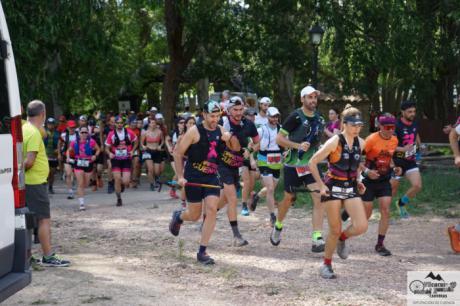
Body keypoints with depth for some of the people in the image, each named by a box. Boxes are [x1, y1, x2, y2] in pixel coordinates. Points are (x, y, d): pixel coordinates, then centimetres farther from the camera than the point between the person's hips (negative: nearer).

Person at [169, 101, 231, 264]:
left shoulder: (221, 131, 5)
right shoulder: (195, 131, -10)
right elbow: (178, 152, -5)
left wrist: (230, 139, -5)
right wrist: (180, 176, -10)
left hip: (212, 177, 4)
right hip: (193, 177, -4)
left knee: (212, 210, -12)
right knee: (194, 215, 5)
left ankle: (202, 252, -5)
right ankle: (178, 216, 44)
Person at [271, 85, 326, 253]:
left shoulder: (319, 119, 6)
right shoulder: (296, 117, -12)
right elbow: (279, 139, -13)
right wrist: (298, 145, -23)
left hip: (311, 165, 4)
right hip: (293, 165, -4)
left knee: (320, 198, -13)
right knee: (289, 198, 11)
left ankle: (317, 239, -14)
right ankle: (278, 226, 40)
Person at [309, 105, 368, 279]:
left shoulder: (360, 143, 3)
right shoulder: (334, 142, -14)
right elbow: (312, 163, -11)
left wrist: (357, 181, 11)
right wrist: (321, 185, -12)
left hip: (351, 188, 5)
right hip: (333, 188, -5)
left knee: (362, 226, -12)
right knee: (335, 230, -1)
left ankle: (342, 239, 21)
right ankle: (326, 265, 20)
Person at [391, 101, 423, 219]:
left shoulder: (415, 123, 3)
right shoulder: (396, 126, -18)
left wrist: (419, 146, 18)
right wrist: (403, 149, -33)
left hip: (410, 161, 6)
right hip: (397, 161, -5)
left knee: (417, 186, -8)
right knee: (393, 189, 3)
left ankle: (401, 203, 18)